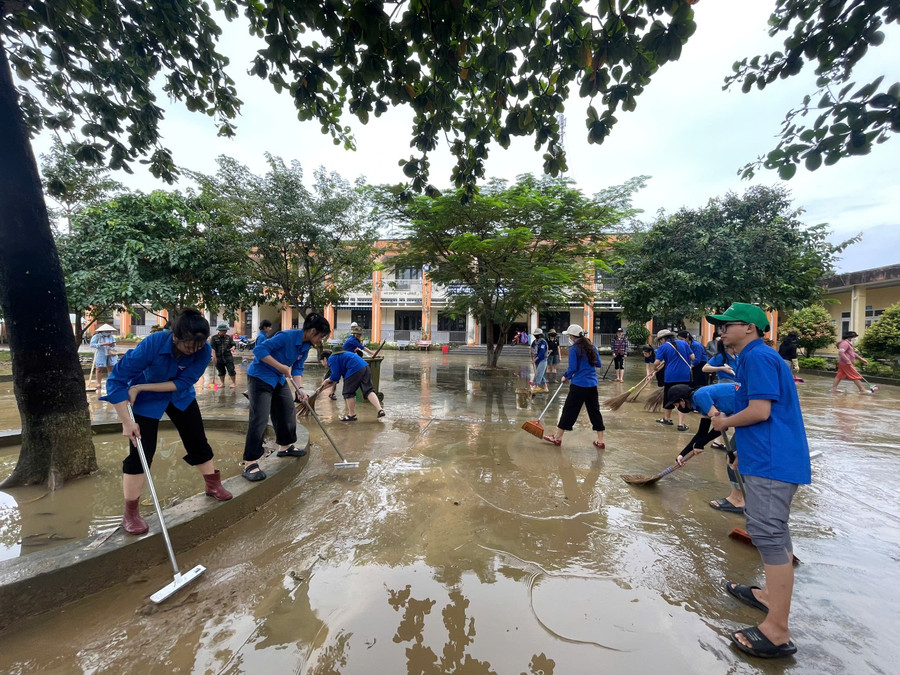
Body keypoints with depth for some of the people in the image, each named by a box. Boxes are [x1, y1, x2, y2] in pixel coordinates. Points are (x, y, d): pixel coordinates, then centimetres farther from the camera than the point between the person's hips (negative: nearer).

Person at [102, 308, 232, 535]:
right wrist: (127, 422, -33)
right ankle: (130, 514, 11)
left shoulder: (203, 351, -28)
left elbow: (182, 383, -25)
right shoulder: (152, 343, -35)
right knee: (141, 453, -6)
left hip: (181, 397, 3)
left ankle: (213, 485, 28)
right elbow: (116, 380, -31)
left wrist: (139, 387, -31)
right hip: (146, 400, -3)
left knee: (198, 442, 9)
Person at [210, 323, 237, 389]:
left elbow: (233, 345, 8)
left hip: (228, 357, 0)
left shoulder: (229, 337, 6)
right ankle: (223, 383, 25)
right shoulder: (214, 338, 0)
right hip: (219, 357, 0)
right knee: (221, 372, 11)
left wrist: (232, 348, -17)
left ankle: (233, 383, 5)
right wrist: (214, 356, -17)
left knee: (231, 370, -6)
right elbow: (212, 348, -7)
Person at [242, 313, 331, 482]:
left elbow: (298, 368, 1)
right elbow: (259, 350, -29)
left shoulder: (306, 345, -2)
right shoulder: (287, 336, -28)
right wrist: (281, 367, -31)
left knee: (287, 412, 15)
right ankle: (249, 464, -5)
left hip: (279, 379, 9)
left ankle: (285, 446, 34)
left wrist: (300, 389, -13)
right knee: (259, 419, -11)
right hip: (260, 378, -9)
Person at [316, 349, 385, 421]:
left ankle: (352, 415, 17)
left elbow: (335, 376, -3)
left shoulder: (331, 359, 5)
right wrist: (322, 388, 37)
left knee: (348, 393, 7)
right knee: (368, 390, 3)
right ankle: (380, 410, -12)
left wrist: (326, 381, 16)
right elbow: (334, 381, 34)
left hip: (355, 369, -9)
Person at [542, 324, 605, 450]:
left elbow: (572, 368, -13)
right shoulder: (592, 346, 7)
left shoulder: (574, 349, -11)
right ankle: (600, 441, 18)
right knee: (594, 411, 12)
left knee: (569, 410, 3)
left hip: (578, 385, -6)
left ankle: (557, 437, 14)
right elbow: (598, 364, 13)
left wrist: (565, 376, 5)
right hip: (592, 385, 6)